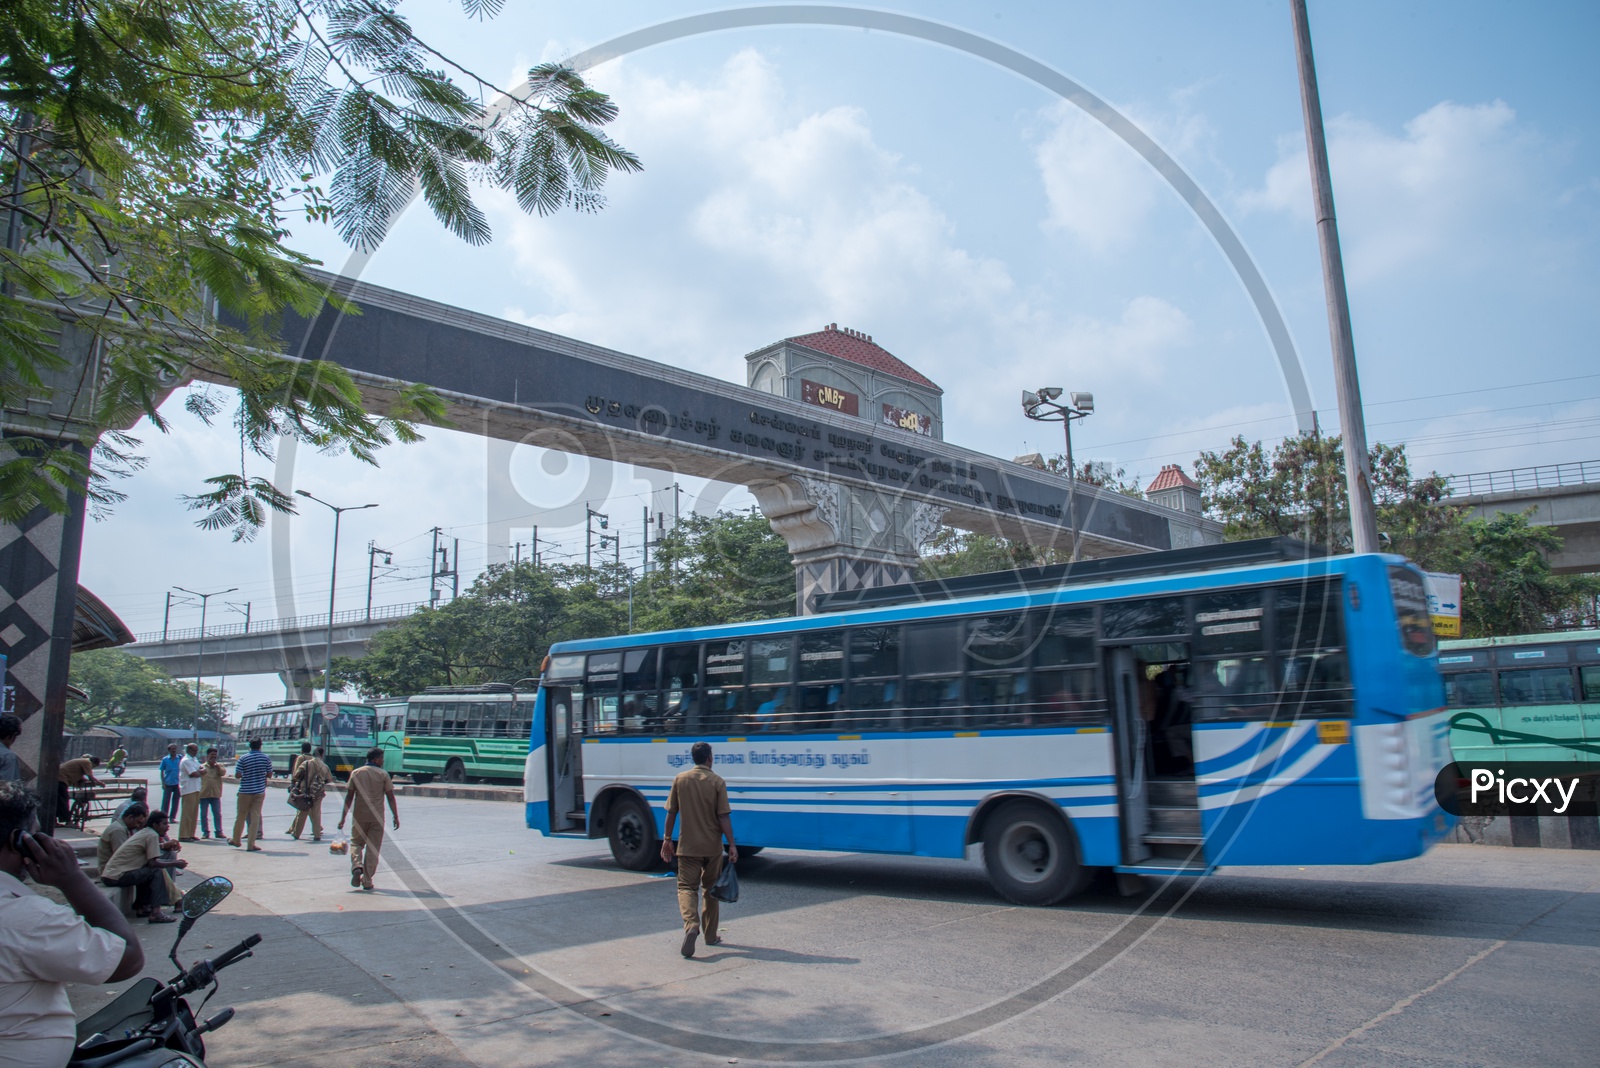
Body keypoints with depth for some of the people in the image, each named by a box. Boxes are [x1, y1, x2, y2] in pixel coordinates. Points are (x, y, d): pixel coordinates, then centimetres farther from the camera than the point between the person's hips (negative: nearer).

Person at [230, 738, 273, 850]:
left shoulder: (243, 758, -5)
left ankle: (236, 840, 28)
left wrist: (246, 773, 12)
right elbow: (269, 775, 2)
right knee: (255, 816, 2)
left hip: (245, 791, 0)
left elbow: (238, 775, -8)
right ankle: (251, 843, -1)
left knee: (241, 816, 13)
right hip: (260, 791, 1)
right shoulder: (266, 758, -1)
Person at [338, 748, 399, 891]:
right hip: (377, 817, -1)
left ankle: (356, 866, -9)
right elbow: (390, 797, -2)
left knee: (356, 843, 18)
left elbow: (349, 797, 1)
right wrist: (396, 817, 6)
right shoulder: (383, 774, -2)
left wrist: (343, 818, 6)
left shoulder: (356, 773, 3)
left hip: (359, 816, 1)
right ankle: (367, 881, 7)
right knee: (373, 848, 6)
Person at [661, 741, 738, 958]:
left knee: (686, 887, 3)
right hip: (712, 846, 0)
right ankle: (710, 935, 23)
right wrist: (731, 845, -7)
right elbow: (724, 816, -11)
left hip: (687, 846, 0)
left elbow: (671, 812, 1)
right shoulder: (717, 782, -7)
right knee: (710, 888, 15)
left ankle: (691, 925, -23)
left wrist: (667, 839, 10)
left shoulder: (680, 779, -2)